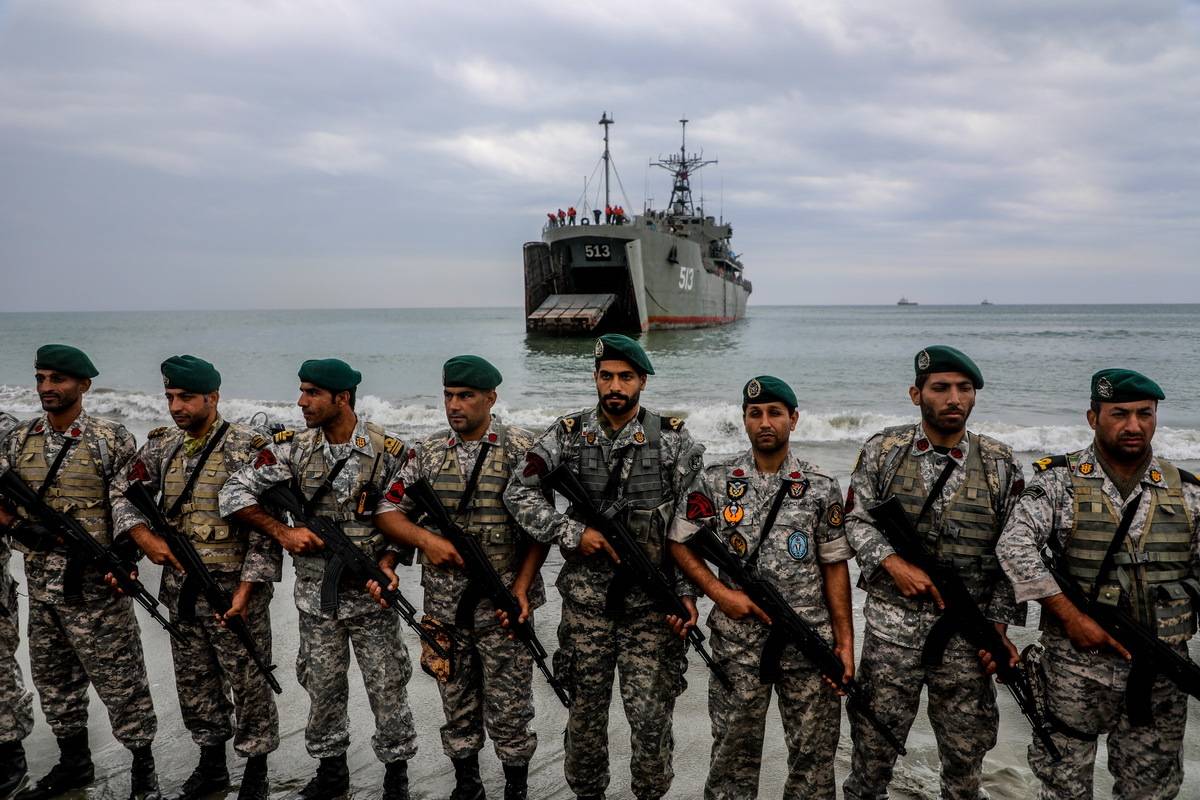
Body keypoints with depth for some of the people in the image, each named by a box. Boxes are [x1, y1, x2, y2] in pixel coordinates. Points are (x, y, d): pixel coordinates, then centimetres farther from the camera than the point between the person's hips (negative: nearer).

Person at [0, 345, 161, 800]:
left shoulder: (111, 440, -7)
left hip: (96, 586, -5)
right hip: (40, 586, 6)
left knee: (120, 679, 1)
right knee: (53, 679, 17)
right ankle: (73, 763, 35)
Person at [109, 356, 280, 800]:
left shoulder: (247, 446, -13)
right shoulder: (162, 445, 6)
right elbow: (121, 492, 16)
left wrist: (246, 587, -19)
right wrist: (143, 536, -2)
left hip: (234, 589, -6)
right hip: (180, 590, 6)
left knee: (248, 683, 5)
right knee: (194, 682, 17)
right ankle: (211, 764, 35)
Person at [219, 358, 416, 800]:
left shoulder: (387, 451, -10)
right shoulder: (295, 448, -4)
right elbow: (234, 492, -2)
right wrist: (283, 533, -11)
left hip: (370, 593, -2)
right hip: (316, 596, 3)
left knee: (387, 686, 6)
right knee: (323, 686, 14)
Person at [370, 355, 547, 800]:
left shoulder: (522, 450, -5)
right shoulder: (427, 452, 5)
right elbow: (389, 511, 7)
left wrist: (522, 587, -14)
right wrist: (424, 539, -12)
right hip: (444, 605, 3)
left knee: (508, 708, 6)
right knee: (457, 705, 15)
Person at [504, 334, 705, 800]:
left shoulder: (672, 438, -3)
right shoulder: (569, 433, 0)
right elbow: (519, 492, -3)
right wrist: (572, 532, -13)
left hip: (651, 600, -1)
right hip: (585, 597, 2)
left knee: (650, 710, 0)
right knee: (586, 706, 12)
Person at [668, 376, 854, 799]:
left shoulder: (822, 487, 1)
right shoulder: (715, 480, -1)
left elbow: (834, 565, 3)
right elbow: (680, 544, 3)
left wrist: (845, 642, 0)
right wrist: (721, 592, -10)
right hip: (738, 643, 0)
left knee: (815, 754, 9)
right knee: (733, 753, 10)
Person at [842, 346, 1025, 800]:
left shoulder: (1000, 466, 0)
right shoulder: (883, 451, -1)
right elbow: (856, 520, 2)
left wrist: (1000, 625, -2)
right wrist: (893, 564, -15)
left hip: (967, 634, 1)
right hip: (891, 627, 0)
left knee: (966, 753, 12)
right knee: (873, 745, 9)